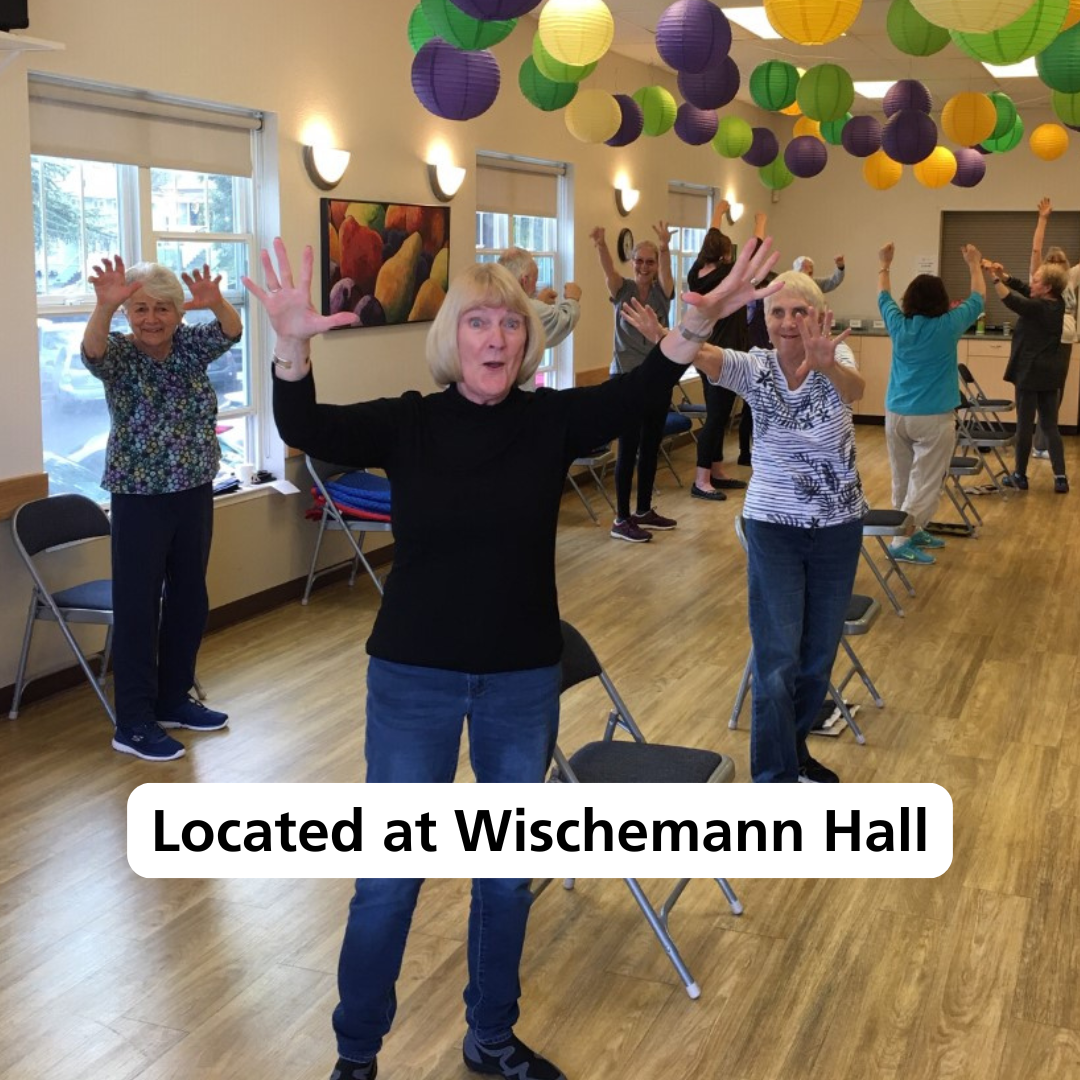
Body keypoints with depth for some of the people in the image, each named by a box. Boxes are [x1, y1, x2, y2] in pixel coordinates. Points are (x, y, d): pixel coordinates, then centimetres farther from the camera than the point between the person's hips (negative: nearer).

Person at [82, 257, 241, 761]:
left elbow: (230, 332, -18)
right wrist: (104, 307, -54)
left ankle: (173, 699, 30)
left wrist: (215, 302, -42)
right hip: (140, 498, -5)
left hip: (194, 492, 5)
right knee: (137, 607, -1)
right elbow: (92, 351, -32)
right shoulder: (120, 354, -9)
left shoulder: (191, 346, 1)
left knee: (189, 600, 14)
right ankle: (133, 724, 6)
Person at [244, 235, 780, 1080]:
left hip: (523, 680, 2)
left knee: (509, 873, 16)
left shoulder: (551, 421, -4)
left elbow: (635, 395, -20)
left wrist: (697, 327, -39)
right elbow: (307, 430, -22)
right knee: (390, 874, 8)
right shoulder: (408, 422, -7)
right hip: (414, 677, -2)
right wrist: (294, 347, -42)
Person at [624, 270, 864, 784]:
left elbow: (854, 388, -34)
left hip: (837, 528, 1)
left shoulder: (835, 360, -9)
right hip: (773, 527, -1)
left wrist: (827, 365, -59)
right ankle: (775, 781, 9)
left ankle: (794, 749, 38)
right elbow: (704, 355, -30)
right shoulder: (754, 367, -8)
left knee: (818, 654, 14)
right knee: (778, 660, -4)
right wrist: (665, 336, -53)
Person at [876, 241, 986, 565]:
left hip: (896, 414, 5)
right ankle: (903, 541, -9)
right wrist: (975, 265, 24)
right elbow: (978, 299, 9)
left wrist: (885, 265, 35)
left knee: (902, 480, 14)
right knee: (925, 482, -3)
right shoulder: (948, 326, -9)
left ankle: (913, 530, 25)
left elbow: (884, 297, 21)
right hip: (933, 417, -5)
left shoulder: (898, 324, -1)